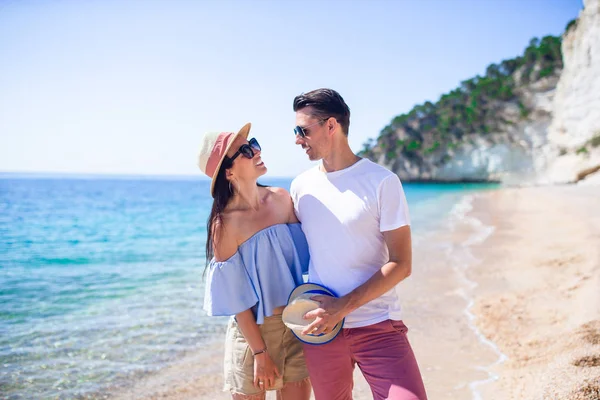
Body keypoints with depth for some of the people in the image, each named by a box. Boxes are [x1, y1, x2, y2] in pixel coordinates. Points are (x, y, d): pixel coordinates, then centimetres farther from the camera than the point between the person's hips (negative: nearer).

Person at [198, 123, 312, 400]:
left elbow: (302, 257, 5)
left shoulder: (281, 199, -2)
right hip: (254, 331, -4)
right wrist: (260, 353, -11)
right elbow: (236, 298, -13)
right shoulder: (225, 223, -16)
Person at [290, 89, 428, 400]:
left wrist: (342, 307, -16)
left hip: (378, 326, -4)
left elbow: (401, 265, -10)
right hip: (321, 326, 4)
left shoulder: (381, 182, -7)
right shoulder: (301, 186, 6)